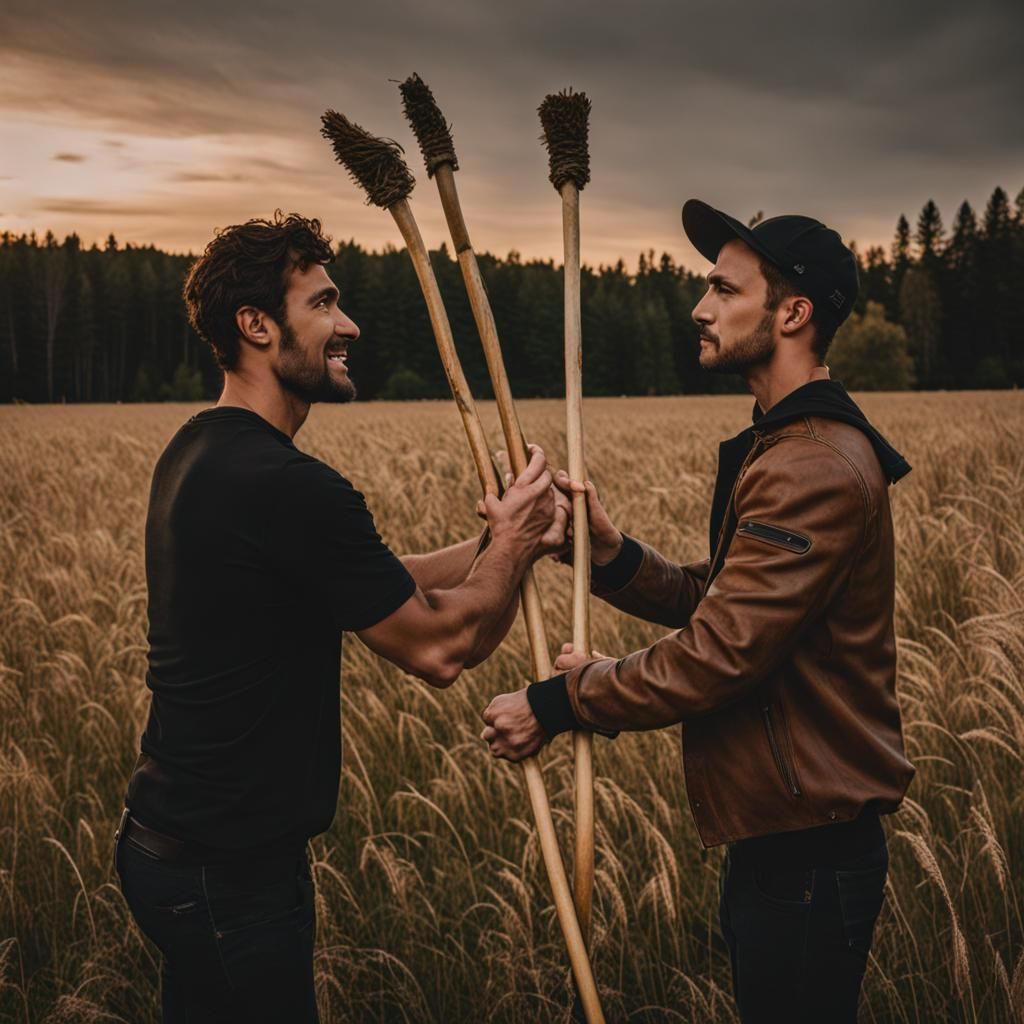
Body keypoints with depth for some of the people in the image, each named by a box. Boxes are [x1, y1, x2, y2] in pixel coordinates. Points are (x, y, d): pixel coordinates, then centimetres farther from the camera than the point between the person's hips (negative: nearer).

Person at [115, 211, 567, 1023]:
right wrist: (514, 542, -2)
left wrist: (503, 540, -1)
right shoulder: (288, 487, -25)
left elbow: (381, 585, 9)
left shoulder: (200, 452, 6)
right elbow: (440, 648, -17)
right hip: (229, 867, -9)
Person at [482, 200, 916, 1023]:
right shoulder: (786, 447, 13)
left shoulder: (814, 468, -23)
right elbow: (717, 599, 9)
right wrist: (611, 553, -7)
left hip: (809, 853, -10)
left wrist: (556, 705, -18)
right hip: (782, 836, 10)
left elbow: (721, 653, -27)